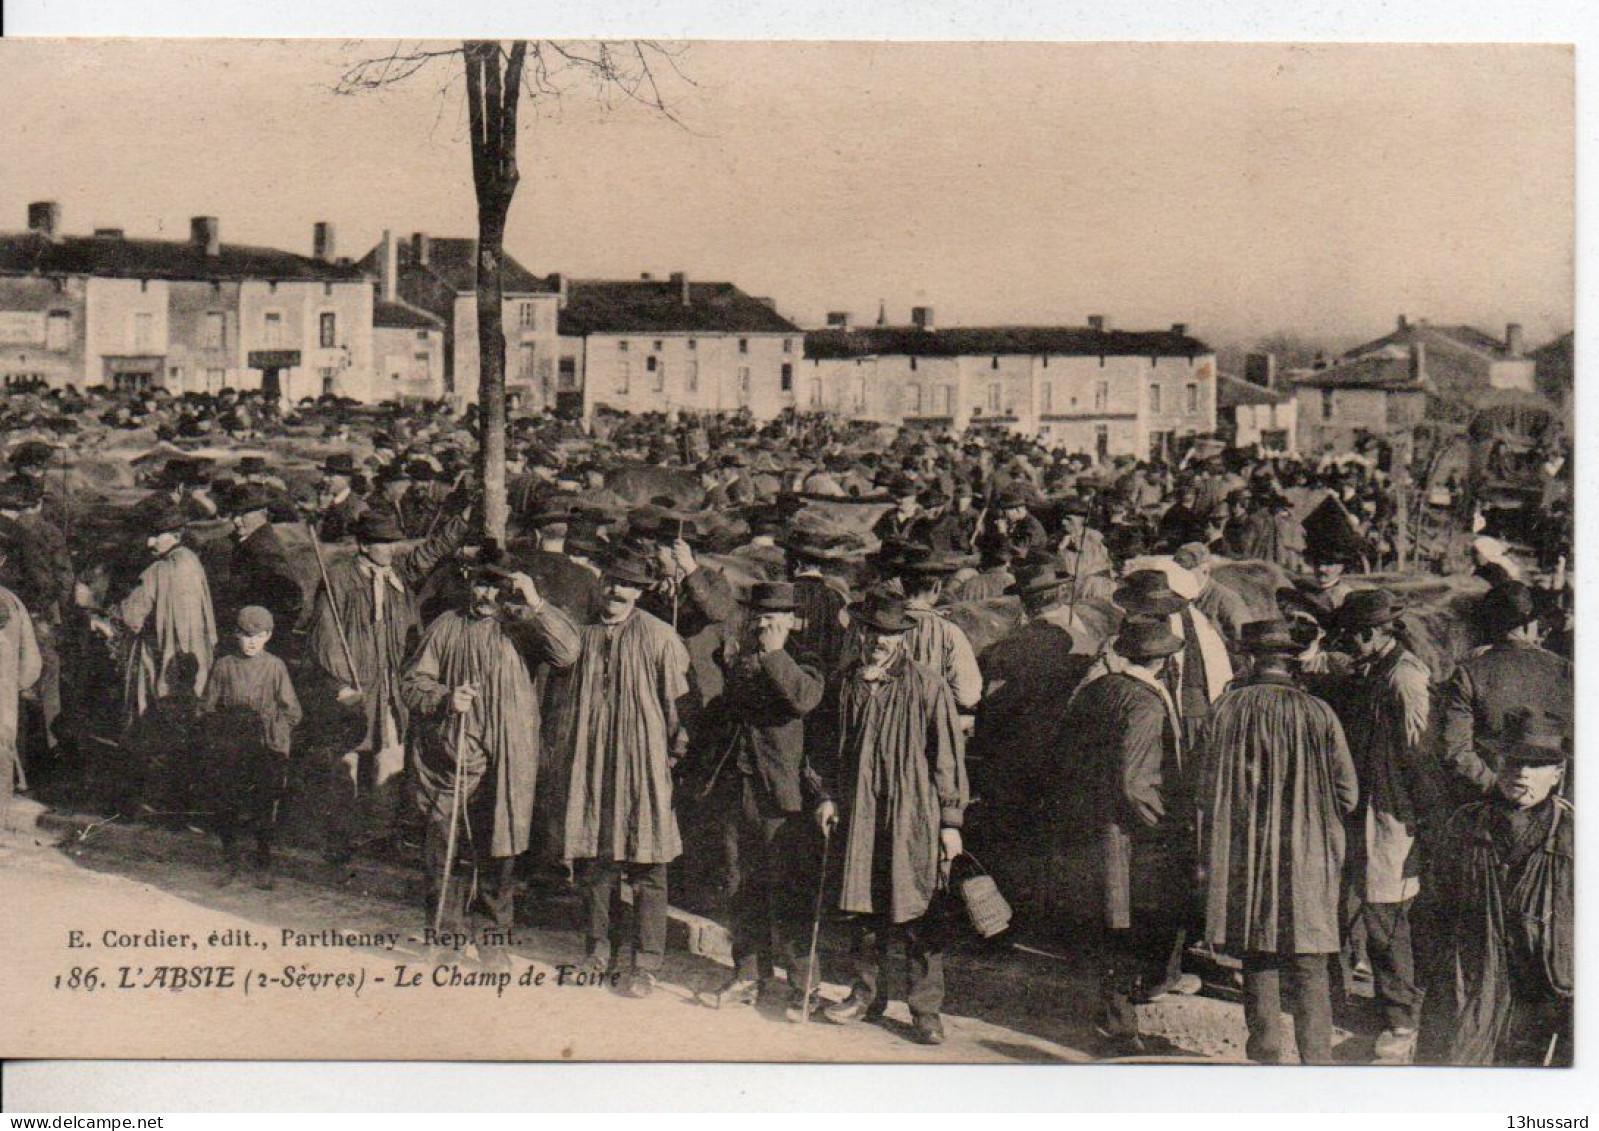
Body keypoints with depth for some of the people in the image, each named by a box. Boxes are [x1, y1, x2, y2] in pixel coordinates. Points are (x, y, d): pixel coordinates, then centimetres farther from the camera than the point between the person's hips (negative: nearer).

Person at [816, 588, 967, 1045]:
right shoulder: (848, 682, 7)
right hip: (861, 813, 4)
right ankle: (867, 994, 26)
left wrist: (951, 821, -5)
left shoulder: (927, 686, -7)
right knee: (864, 906, 11)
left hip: (912, 816, -4)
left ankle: (926, 1009, 9)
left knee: (917, 916, -1)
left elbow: (948, 756, -4)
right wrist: (830, 796, 12)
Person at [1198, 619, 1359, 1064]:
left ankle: (1265, 1054, 16)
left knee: (1258, 962, 11)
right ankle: (1316, 1060, 3)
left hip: (1242, 858, 1)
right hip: (1307, 858, -1)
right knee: (1309, 969, 3)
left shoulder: (1226, 709, -3)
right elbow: (1348, 793, -1)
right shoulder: (1317, 713, -6)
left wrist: (1210, 853, 13)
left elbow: (1207, 788, 3)